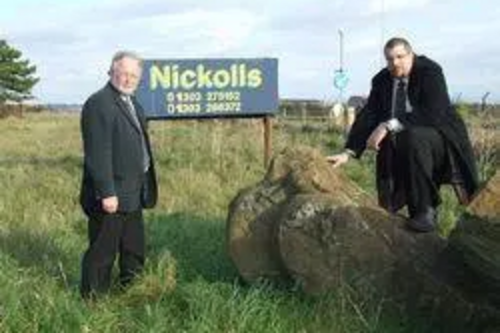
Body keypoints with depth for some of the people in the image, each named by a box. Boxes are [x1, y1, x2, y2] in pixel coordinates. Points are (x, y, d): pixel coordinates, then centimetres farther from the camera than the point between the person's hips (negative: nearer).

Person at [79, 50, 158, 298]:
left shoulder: (132, 103, 14)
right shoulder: (99, 103, -16)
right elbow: (97, 153, -22)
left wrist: (145, 187, 16)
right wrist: (106, 193, -25)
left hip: (132, 194, 10)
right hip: (111, 196, -10)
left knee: (134, 250, 21)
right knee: (102, 252, 2)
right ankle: (92, 299, 16)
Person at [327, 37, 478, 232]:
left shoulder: (430, 71, -15)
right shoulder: (381, 81, 2)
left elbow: (432, 115, -28)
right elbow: (368, 116, -5)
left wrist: (390, 125, -34)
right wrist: (349, 152, -18)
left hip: (440, 138, -6)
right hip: (405, 141, 6)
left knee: (413, 136, -36)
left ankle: (426, 211, -28)